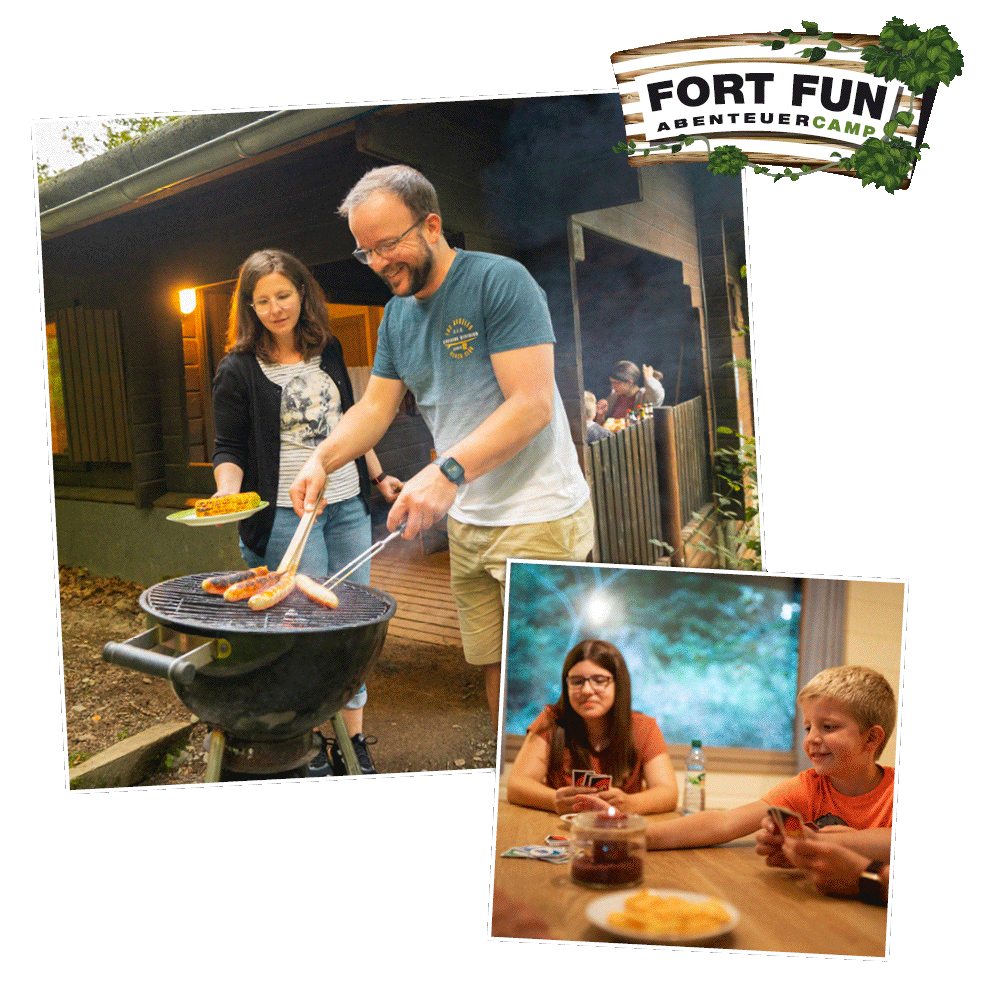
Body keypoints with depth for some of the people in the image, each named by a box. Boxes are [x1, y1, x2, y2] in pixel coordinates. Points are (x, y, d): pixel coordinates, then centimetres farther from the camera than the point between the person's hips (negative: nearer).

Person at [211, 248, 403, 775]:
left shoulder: (328, 350, 11)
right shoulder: (237, 370, -4)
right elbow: (229, 449, -4)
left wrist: (378, 477, 21)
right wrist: (228, 492, -23)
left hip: (348, 508, 5)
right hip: (287, 515, -5)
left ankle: (354, 741, 16)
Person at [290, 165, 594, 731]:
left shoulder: (500, 281, -14)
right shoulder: (398, 313, 10)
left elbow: (533, 404, -22)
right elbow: (376, 406, 11)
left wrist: (448, 471, -33)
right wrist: (322, 460, -8)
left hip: (539, 519, -7)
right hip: (466, 521, 7)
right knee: (493, 668, 13)